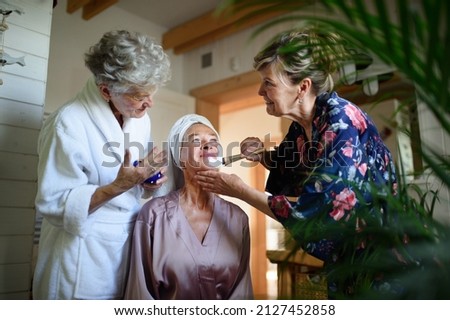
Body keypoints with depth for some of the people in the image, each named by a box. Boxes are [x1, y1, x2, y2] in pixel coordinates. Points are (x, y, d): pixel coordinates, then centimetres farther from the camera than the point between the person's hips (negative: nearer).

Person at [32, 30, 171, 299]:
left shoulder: (140, 118, 1)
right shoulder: (69, 123, -20)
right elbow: (52, 205, -19)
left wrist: (148, 184, -9)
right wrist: (118, 186, -29)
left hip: (130, 245, 7)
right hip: (84, 255, -6)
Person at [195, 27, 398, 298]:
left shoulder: (342, 126, -27)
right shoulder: (303, 122, -4)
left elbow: (310, 212, -28)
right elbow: (287, 166, 15)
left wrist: (240, 190, -21)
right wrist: (261, 154, -6)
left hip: (378, 250, -7)